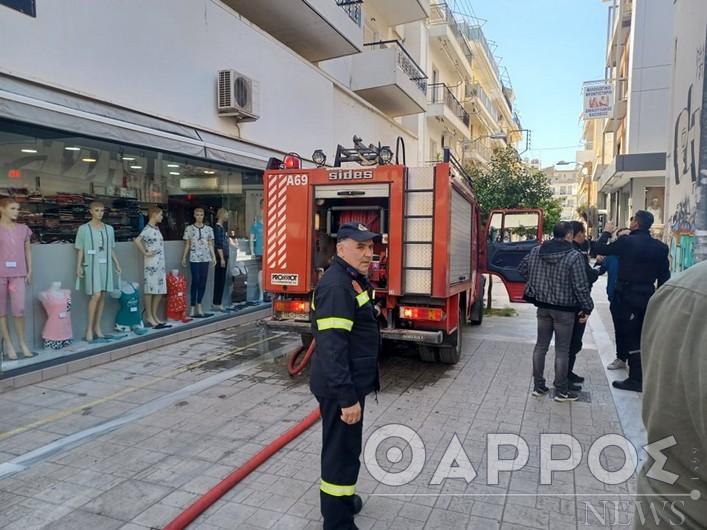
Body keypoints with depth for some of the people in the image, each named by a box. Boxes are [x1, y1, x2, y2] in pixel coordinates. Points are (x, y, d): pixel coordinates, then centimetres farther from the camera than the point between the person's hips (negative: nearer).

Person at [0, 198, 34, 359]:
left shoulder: (23, 229, 10)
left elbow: (27, 250, 14)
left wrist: (29, 270, 9)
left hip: (18, 274, 2)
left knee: (19, 308, -3)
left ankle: (22, 343, 11)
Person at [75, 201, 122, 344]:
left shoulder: (109, 229, 12)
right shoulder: (84, 229, 1)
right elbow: (80, 250, 0)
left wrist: (117, 264, 13)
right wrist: (79, 266, -8)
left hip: (105, 265, 4)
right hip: (91, 265, -4)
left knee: (102, 296, 4)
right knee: (96, 295, -13)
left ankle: (97, 327, 13)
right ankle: (89, 329, -5)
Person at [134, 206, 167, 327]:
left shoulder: (157, 228, 15)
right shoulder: (148, 229, -12)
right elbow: (137, 241, -27)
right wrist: (145, 253, -17)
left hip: (161, 264, 8)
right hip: (152, 264, -8)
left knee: (160, 290, 10)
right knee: (151, 290, -2)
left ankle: (154, 315, 19)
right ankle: (149, 317, 6)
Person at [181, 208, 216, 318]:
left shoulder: (209, 229, 9)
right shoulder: (189, 228, 1)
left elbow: (211, 245, 11)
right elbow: (187, 245, 4)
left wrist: (214, 257, 4)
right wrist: (183, 257, 1)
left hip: (205, 259, 3)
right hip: (194, 259, -3)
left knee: (203, 282, 5)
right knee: (195, 281, -6)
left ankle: (199, 306, 15)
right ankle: (193, 307, 3)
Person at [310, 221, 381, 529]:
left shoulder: (355, 280, 9)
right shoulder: (336, 286, -24)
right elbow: (332, 347, -29)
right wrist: (347, 397, -29)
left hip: (351, 381, 10)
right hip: (339, 387, -10)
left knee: (346, 446, 25)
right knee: (341, 451, 3)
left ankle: (341, 498, 45)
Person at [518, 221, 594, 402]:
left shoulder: (536, 251, 0)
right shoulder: (574, 256, -16)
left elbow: (522, 269, 11)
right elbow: (581, 286, -15)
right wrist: (587, 308, -5)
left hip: (543, 306, 5)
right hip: (564, 309, -5)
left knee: (541, 345, 13)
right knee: (562, 350, 5)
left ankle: (538, 386, 19)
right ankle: (561, 391, 14)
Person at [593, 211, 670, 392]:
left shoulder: (627, 242, -15)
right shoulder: (660, 247, 3)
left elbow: (599, 249, -7)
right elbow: (664, 276, 6)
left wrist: (607, 232, 10)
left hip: (628, 295, -6)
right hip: (648, 296, 6)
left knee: (630, 337, 0)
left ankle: (636, 379, 2)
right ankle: (646, 376, 26)